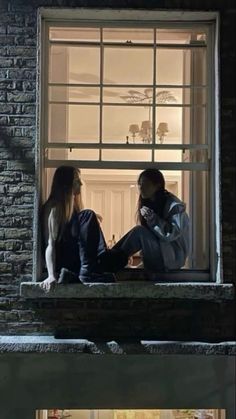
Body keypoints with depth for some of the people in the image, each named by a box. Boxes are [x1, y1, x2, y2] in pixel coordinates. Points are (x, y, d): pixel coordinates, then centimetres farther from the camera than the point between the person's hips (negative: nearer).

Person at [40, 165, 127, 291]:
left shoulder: (73, 206, 18)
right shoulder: (53, 208, -9)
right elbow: (49, 245, -20)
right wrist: (52, 276, -32)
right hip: (64, 262, -8)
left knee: (119, 258, -12)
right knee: (87, 215, -21)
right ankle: (88, 272, -31)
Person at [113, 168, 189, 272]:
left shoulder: (174, 205, -13)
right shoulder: (147, 203, 9)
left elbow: (172, 234, -21)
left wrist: (152, 218, -28)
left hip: (173, 258, -7)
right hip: (156, 258, 7)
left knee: (139, 231, -24)